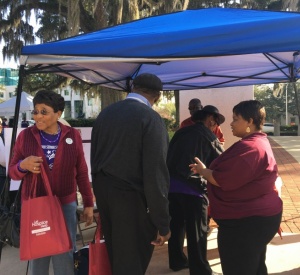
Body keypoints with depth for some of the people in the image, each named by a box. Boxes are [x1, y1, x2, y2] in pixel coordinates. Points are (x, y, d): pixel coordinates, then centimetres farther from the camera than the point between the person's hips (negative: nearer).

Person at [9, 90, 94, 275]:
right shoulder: (25, 136, -2)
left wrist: (89, 203, 4)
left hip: (66, 205, 0)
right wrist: (23, 165, -19)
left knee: (65, 256, 8)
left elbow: (82, 172, 3)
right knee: (36, 255, 11)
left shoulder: (73, 135, -1)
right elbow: (12, 172, 4)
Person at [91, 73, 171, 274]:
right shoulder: (152, 119, -15)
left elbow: (94, 157, 11)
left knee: (114, 255, 24)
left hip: (103, 191, 7)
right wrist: (163, 223, -14)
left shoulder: (105, 113, 7)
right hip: (131, 196, -7)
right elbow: (156, 173, -20)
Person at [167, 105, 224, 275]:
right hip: (192, 188, -6)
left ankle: (177, 261, 32)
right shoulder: (208, 136, -1)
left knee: (176, 225, 18)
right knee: (197, 232, 3)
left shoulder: (181, 132, 13)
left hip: (171, 185, 6)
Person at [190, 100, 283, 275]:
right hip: (257, 217, 11)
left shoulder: (248, 147, -23)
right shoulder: (260, 142, 13)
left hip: (245, 222, -11)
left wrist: (202, 171, -8)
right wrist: (207, 169, 8)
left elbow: (224, 180, -25)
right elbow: (235, 174, 18)